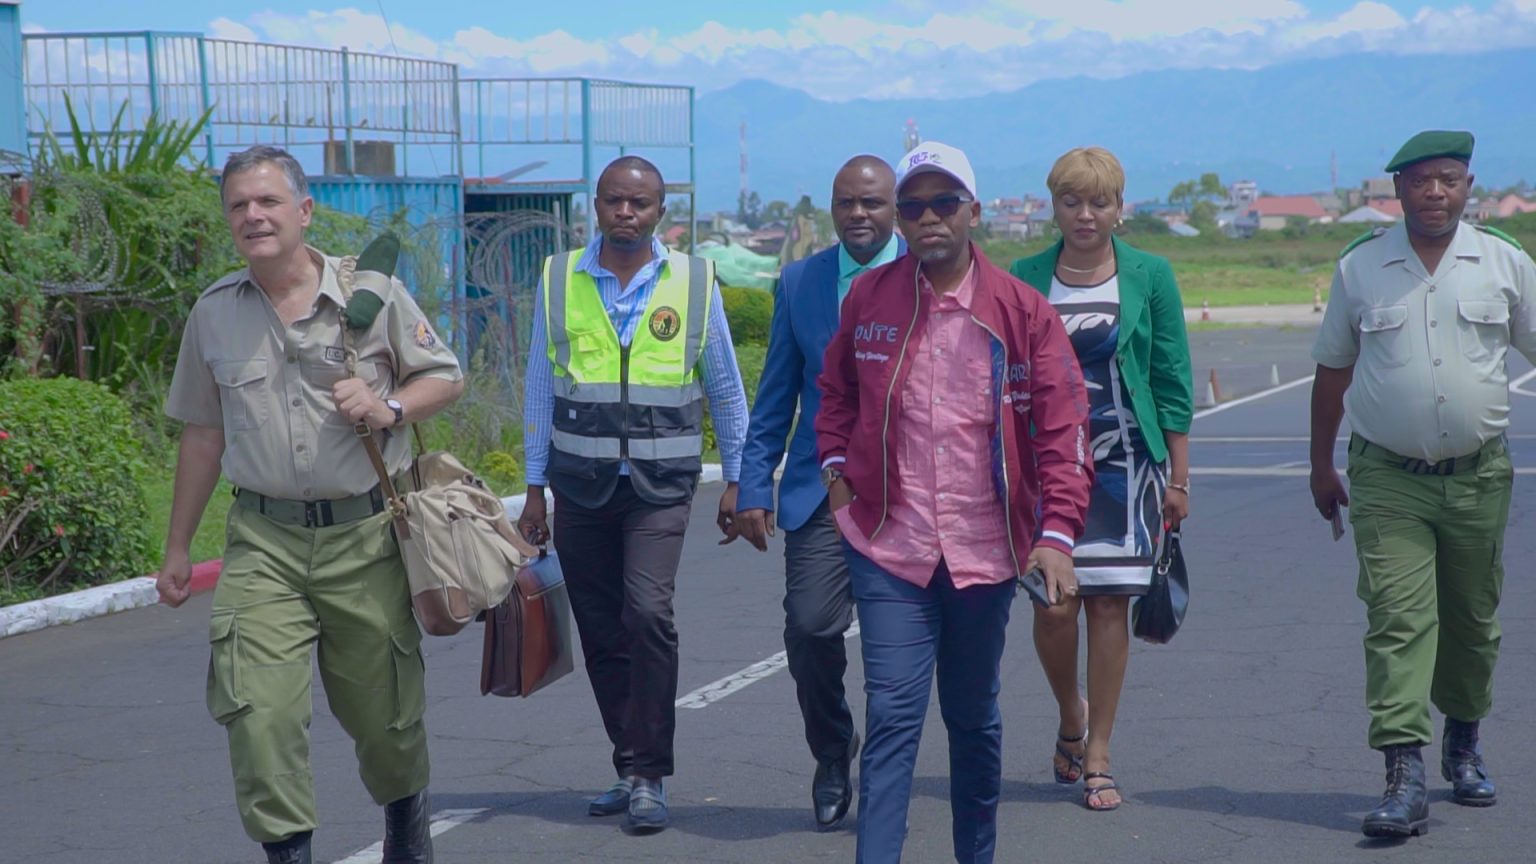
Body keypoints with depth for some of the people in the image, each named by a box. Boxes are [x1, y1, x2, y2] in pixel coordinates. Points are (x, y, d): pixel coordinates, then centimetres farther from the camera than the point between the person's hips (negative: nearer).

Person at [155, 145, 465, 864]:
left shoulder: (372, 292, 0)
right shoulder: (214, 312, 7)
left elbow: (445, 377, 9)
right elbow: (203, 434, 15)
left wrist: (389, 408, -13)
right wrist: (178, 548, 16)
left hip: (367, 536, -1)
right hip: (264, 543, 1)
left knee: (381, 711, 10)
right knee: (258, 711, -15)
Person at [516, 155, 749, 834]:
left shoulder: (694, 282, 1)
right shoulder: (559, 280, 5)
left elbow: (725, 389, 9)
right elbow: (541, 390, 10)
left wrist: (735, 480, 7)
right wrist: (534, 490, 8)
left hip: (660, 483, -2)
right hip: (580, 484, 3)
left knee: (648, 612, -18)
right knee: (600, 631, 6)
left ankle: (648, 777, -10)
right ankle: (631, 768, 19)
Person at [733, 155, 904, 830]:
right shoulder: (798, 284, 8)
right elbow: (775, 399, 11)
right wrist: (753, 488, 5)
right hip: (822, 488, 1)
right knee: (809, 627, -10)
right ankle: (832, 756, 16)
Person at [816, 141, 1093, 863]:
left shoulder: (1024, 313, -5)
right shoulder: (869, 298, 1)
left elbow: (1061, 430, -7)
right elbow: (836, 390, 18)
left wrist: (1056, 533, -17)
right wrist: (835, 467, 5)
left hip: (985, 551, 1)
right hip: (888, 546, 0)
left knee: (974, 718, 16)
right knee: (892, 714, -9)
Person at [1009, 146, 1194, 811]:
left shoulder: (1149, 276, 3)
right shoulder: (1024, 279, 5)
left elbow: (1172, 380, 4)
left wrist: (1178, 477, 2)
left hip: (1125, 458, 0)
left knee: (1110, 603, -1)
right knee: (1054, 605, -7)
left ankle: (1098, 756, 10)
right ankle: (1070, 720, 22)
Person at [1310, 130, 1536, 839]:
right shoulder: (1359, 268, 2)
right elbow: (1332, 369, 11)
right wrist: (1320, 465, 13)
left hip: (1479, 475, 2)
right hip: (1388, 480, -1)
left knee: (1473, 619, 13)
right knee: (1397, 620, -12)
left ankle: (1462, 740, 36)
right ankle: (1405, 778, -16)